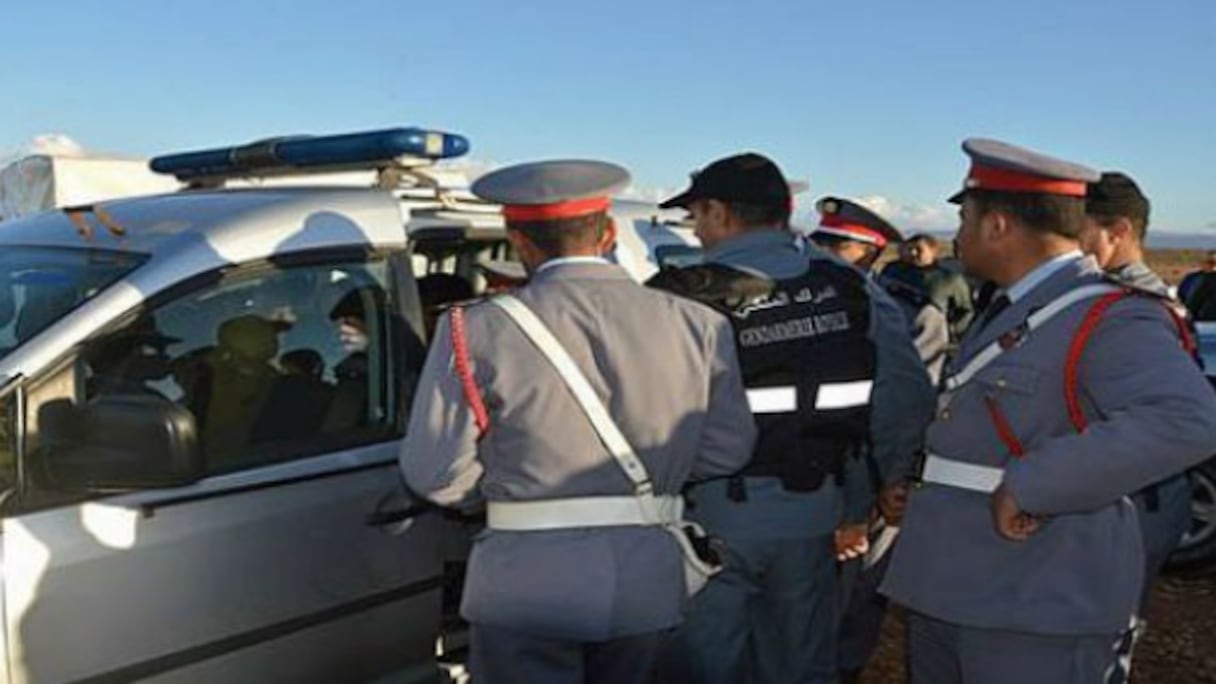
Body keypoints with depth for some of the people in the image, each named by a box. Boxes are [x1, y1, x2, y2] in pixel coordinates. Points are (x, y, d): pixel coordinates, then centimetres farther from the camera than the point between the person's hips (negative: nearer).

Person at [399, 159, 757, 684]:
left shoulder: (478, 331, -10)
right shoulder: (697, 325, -2)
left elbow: (436, 474, -9)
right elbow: (727, 450, 0)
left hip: (526, 587, -3)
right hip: (648, 586, 4)